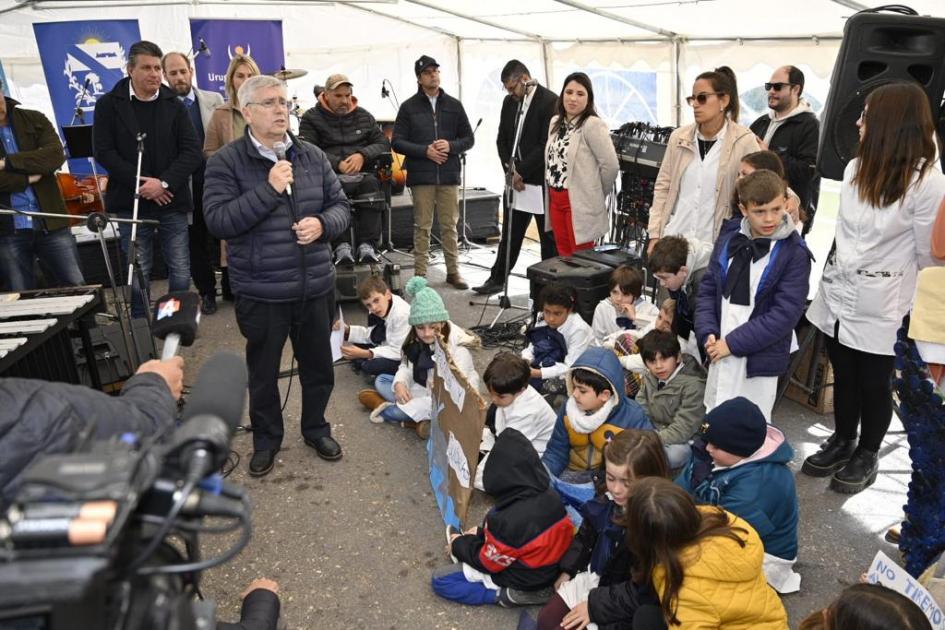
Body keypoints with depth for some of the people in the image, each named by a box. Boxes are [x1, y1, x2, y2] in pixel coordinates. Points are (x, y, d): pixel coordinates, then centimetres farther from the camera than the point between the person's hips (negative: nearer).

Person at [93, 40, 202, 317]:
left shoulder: (174, 105, 6)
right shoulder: (109, 105, 2)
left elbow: (192, 151, -2)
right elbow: (104, 152, -3)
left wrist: (164, 183, -14)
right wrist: (140, 183, -14)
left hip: (172, 201, 1)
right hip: (131, 202, -1)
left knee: (181, 273, 4)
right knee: (138, 275, 4)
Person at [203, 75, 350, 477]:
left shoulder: (312, 156, 5)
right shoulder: (226, 162, -7)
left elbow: (341, 206, 8)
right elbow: (217, 221, -16)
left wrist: (322, 224, -14)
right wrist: (268, 190, -24)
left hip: (315, 287, 4)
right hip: (261, 292, -3)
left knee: (318, 366, 17)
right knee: (263, 371, 13)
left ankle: (316, 429, 40)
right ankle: (266, 439, 36)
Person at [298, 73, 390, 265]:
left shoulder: (363, 116, 21)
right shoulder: (311, 118, 10)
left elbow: (383, 143, 13)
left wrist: (362, 155, -8)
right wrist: (337, 164, -19)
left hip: (362, 173, 2)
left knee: (371, 183, -32)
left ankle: (368, 244, -32)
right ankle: (341, 245, -36)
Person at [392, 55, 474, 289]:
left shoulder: (454, 105, 10)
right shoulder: (409, 107, 4)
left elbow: (469, 138, 11)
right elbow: (397, 142, 0)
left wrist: (451, 146, -9)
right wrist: (425, 151, -12)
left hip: (448, 174, 2)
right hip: (421, 175, -2)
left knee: (450, 226, 6)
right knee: (422, 227, 2)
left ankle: (453, 271, 16)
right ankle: (420, 274, 9)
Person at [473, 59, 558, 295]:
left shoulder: (550, 101, -13)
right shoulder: (509, 102, 9)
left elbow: (547, 146, -18)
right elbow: (502, 139, 13)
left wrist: (522, 173, -16)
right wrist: (510, 170, -1)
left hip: (542, 182, -6)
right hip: (517, 179, 6)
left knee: (549, 236, 5)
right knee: (510, 234, 13)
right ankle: (497, 279, 23)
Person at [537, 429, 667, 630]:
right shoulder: (607, 500, -8)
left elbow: (643, 592, -26)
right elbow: (585, 537, 12)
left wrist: (595, 605, -20)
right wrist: (568, 570, 9)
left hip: (621, 608, -7)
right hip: (594, 577, 7)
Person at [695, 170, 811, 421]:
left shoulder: (794, 253, -12)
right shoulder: (730, 237, 1)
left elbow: (785, 314, -16)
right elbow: (708, 287, 5)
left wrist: (732, 342, -16)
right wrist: (708, 333, -9)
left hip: (759, 360, -4)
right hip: (720, 355, 5)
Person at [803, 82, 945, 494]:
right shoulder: (855, 168, 4)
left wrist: (894, 282, 1)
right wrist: (833, 272, 15)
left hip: (880, 301, -6)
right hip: (838, 291, 6)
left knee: (873, 382, 10)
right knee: (843, 375, 18)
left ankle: (867, 456, 30)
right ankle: (842, 442, 37)